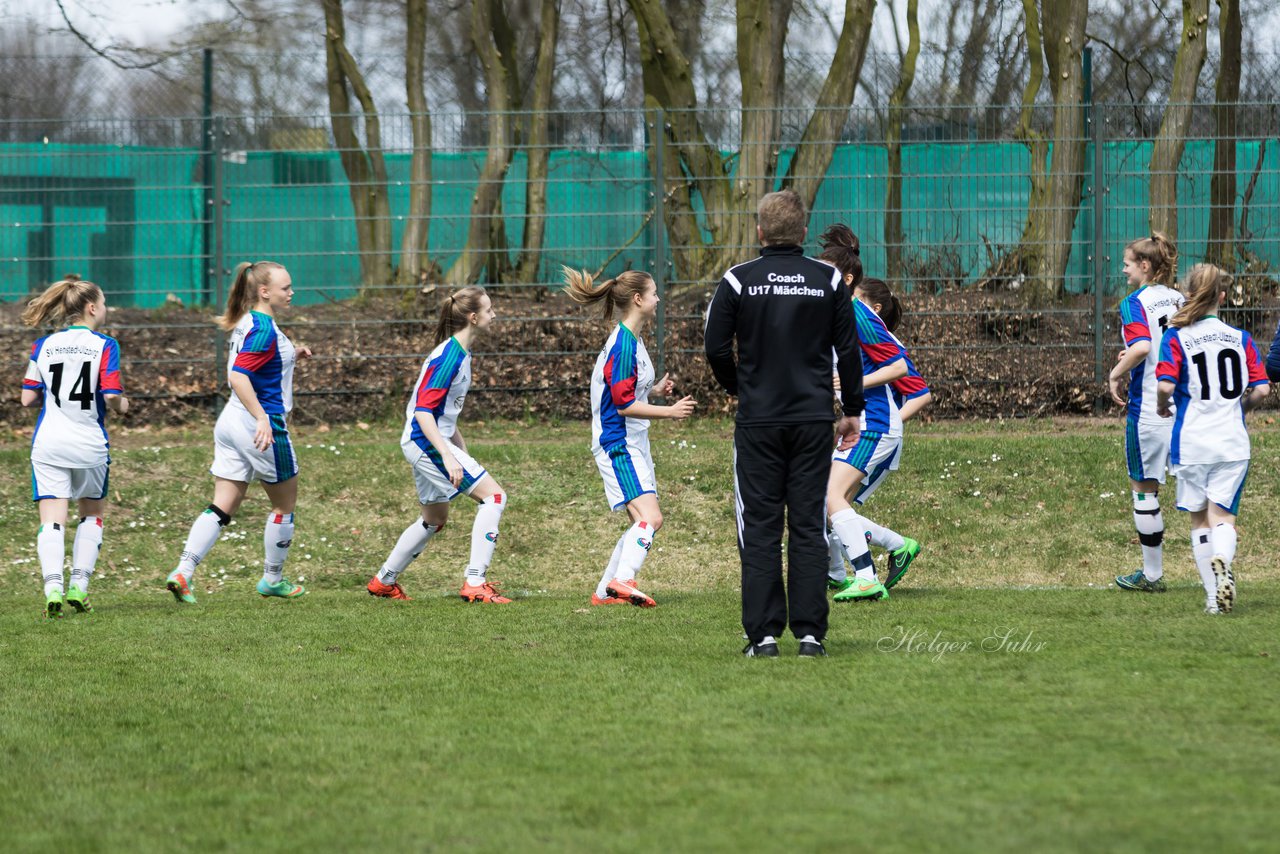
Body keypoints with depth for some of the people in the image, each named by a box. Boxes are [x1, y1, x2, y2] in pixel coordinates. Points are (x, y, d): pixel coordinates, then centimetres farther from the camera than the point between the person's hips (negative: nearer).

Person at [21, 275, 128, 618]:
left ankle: (53, 587, -20)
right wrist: (123, 405, 10)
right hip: (90, 444, -1)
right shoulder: (104, 346, -6)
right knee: (92, 513, 19)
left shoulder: (44, 346, 4)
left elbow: (28, 398, 4)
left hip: (48, 444, 1)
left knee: (52, 519, -1)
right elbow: (111, 397, -12)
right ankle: (79, 586, 10)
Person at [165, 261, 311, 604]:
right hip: (261, 425, -9)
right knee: (285, 502, 11)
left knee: (222, 507, 5)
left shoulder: (246, 323, 11)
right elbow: (237, 376, -26)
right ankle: (272, 579, 22)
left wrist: (290, 356, 17)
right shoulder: (264, 330, -17)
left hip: (232, 421, 9)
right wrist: (262, 419, -32)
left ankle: (183, 572, -9)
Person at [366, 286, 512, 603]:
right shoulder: (449, 356, -20)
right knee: (494, 496, -13)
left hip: (423, 444, 10)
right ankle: (475, 583, -15)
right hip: (427, 442, -10)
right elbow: (423, 410, -25)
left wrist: (461, 450, 23)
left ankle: (384, 581, 33)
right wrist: (448, 457, -30)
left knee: (435, 521, 23)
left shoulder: (460, 353, 11)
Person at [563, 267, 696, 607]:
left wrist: (656, 390, 11)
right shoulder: (622, 344, -17)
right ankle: (623, 581, -33)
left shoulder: (631, 341, 14)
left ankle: (605, 591, 14)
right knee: (650, 518, -21)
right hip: (618, 445, -10)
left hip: (633, 445, 10)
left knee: (643, 522, 11)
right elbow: (624, 404, -19)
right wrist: (669, 412, -16)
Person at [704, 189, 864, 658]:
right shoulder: (829, 280, 1)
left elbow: (716, 348, -2)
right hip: (813, 420, 1)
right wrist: (852, 410, 15)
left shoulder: (738, 280, -3)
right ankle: (810, 633, 1)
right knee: (809, 526, 4)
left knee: (759, 529, 2)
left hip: (757, 421, -1)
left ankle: (763, 633, -2)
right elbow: (848, 349, 4)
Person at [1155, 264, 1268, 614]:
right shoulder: (1240, 338, 4)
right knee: (1223, 516, -2)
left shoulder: (1176, 338, -4)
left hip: (1191, 441, -1)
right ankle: (1222, 562, -34)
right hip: (1233, 441, 1)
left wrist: (1162, 406, 6)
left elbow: (1165, 385, -16)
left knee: (1200, 519, 13)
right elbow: (1261, 389, 1)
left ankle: (1213, 596, 12)